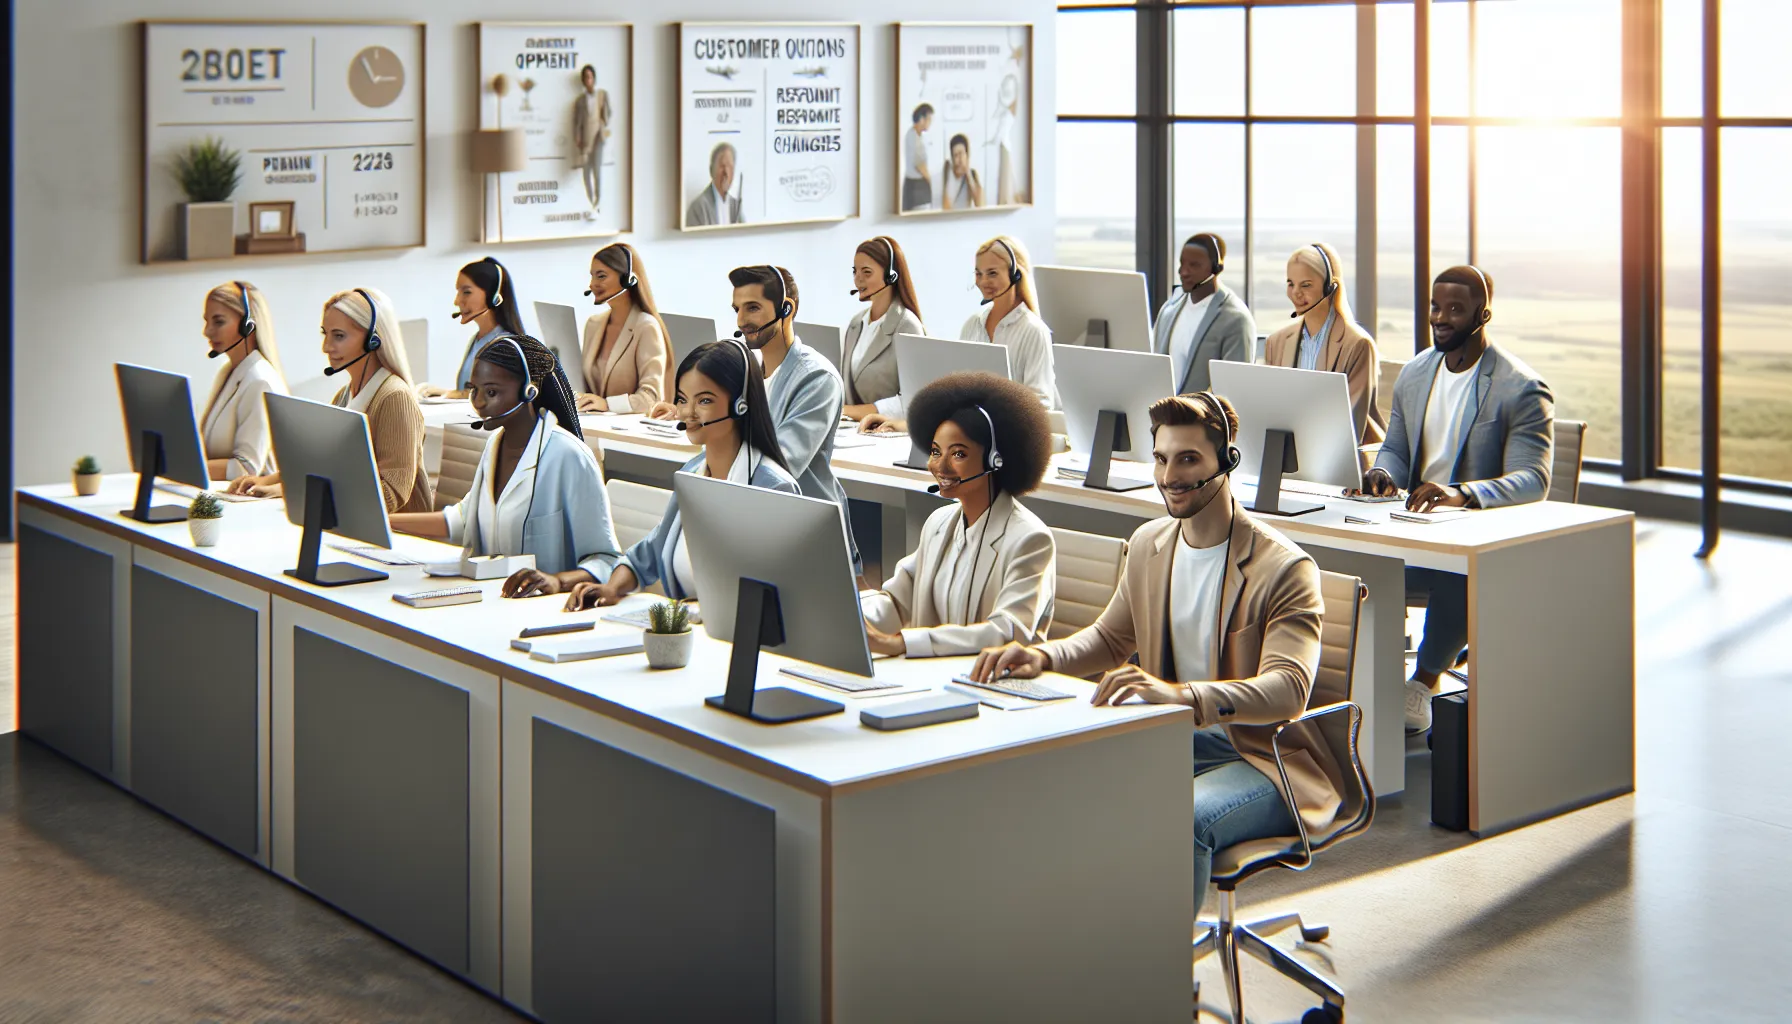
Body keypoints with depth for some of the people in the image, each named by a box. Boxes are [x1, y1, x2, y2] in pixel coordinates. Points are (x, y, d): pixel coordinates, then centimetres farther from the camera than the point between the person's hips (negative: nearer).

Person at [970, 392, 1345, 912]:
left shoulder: (1285, 567, -14)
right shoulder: (1149, 543, 9)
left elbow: (1288, 689, -26)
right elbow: (1110, 637, 23)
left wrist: (1181, 694, -44)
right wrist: (1043, 657, -1)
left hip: (1264, 757, -7)